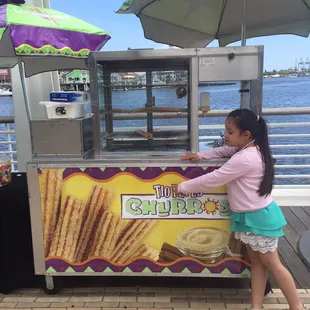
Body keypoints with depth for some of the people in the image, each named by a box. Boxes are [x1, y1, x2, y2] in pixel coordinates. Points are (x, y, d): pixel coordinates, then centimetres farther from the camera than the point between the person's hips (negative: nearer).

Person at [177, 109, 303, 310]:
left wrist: (183, 187, -14)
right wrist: (199, 155, 3)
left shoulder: (244, 159, -28)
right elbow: (222, 151, 18)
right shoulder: (250, 149, 2)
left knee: (272, 264, 7)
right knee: (256, 262, 15)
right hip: (248, 216, 10)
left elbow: (212, 180, -25)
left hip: (258, 217, -10)